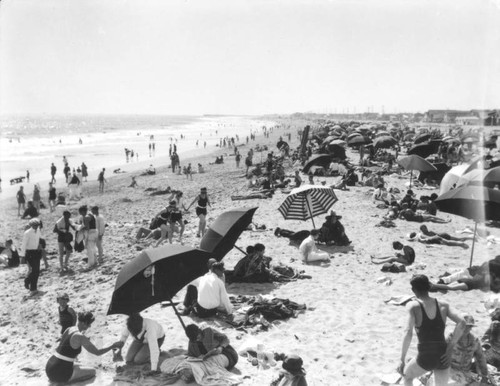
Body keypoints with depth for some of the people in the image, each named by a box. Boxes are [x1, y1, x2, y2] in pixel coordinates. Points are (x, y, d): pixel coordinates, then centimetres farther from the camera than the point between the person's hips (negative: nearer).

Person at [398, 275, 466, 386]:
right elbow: (461, 323, -4)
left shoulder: (413, 305, -5)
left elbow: (408, 333, -17)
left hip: (425, 359, -3)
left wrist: (402, 360, -12)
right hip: (443, 358, 3)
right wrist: (450, 348, 0)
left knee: (407, 375, 30)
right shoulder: (443, 305, 7)